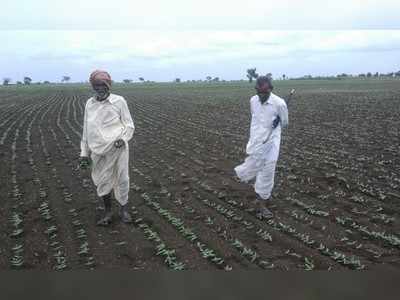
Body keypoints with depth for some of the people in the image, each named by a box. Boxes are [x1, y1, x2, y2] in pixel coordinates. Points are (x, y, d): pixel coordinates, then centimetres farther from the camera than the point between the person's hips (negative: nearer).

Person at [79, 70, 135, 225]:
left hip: (117, 148, -3)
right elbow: (86, 130, 12)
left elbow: (129, 125, 0)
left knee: (122, 179, 5)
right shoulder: (89, 104, 6)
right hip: (99, 150, 3)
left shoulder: (119, 101, -4)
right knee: (102, 181, 9)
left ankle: (124, 208, 28)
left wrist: (122, 139, -18)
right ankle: (107, 211, 29)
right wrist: (84, 153, 11)